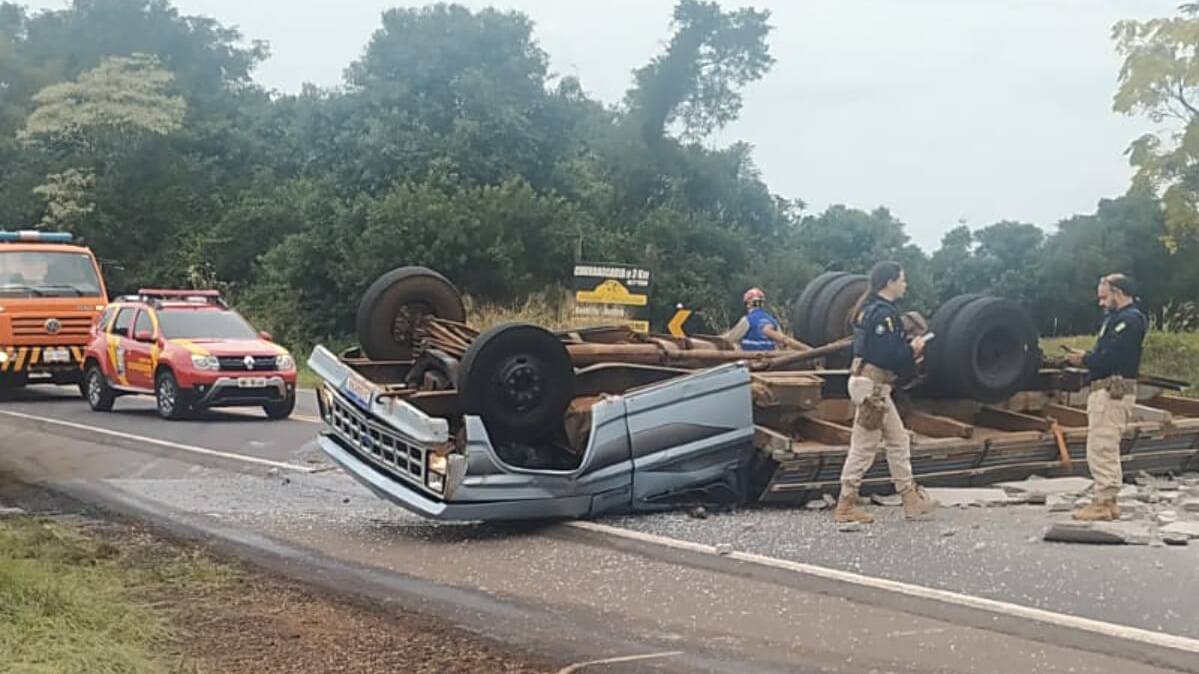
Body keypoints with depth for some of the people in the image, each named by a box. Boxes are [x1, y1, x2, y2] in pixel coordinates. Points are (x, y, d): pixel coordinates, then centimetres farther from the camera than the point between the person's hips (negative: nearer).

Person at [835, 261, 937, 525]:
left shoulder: (870, 310, 15)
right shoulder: (883, 313, -17)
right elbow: (887, 354, -24)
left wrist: (909, 352, 9)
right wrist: (913, 350, -7)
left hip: (873, 385, 11)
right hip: (872, 385, -11)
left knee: (898, 441, 13)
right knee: (864, 446, -4)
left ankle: (911, 500, 17)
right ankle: (846, 506, 3)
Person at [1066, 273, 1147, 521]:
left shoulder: (1129, 320, -13)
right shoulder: (1116, 318, 20)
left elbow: (1111, 357, -22)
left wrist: (1084, 359, -8)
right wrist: (1086, 358, 1)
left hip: (1112, 391, -11)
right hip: (1105, 390, 11)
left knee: (1101, 448, -9)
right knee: (1106, 449, 15)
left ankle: (1102, 503, -6)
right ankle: (1108, 500, 21)